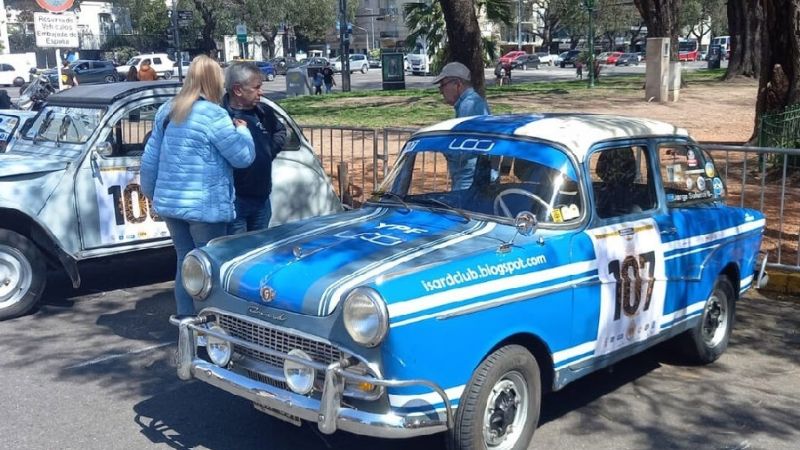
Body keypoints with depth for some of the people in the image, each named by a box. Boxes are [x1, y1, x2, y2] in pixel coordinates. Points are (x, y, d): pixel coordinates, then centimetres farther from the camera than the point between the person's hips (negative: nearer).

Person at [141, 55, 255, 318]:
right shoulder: (213, 115, -13)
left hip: (170, 203, 7)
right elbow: (244, 157, -9)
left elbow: (149, 159, 13)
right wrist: (242, 130, 8)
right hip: (205, 207, -7)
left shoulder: (166, 111, 9)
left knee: (185, 263, 15)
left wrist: (151, 192, 25)